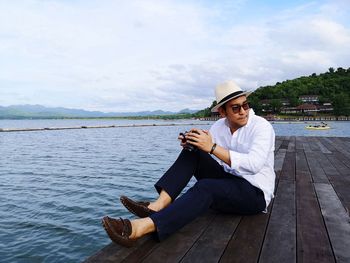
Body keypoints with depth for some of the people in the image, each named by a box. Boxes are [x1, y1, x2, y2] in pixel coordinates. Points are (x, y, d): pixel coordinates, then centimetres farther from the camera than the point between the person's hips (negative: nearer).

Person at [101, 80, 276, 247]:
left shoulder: (261, 126, -13)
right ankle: (158, 206, -26)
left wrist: (213, 147, -32)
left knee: (204, 187, -35)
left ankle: (141, 227, -43)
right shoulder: (219, 126, 4)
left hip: (255, 192, -5)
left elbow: (253, 164, -29)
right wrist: (191, 143, -19)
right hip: (227, 181, 6)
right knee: (192, 153, -13)